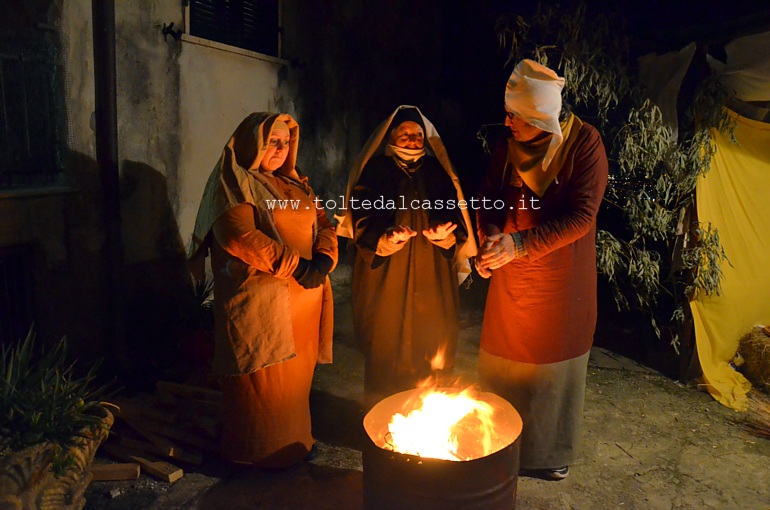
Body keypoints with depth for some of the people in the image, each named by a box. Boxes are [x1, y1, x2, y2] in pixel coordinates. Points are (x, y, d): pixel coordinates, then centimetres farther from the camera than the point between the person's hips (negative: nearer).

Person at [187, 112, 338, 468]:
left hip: (305, 298, 7)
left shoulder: (293, 182, 19)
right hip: (260, 301, -7)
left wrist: (324, 259, -6)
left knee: (298, 379, 14)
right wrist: (295, 266, -19)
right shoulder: (235, 183, -5)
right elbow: (239, 236, -20)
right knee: (266, 383, 1)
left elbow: (323, 222, 15)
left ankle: (295, 443, 30)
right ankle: (263, 453, 18)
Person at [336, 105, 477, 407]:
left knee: (433, 353, 6)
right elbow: (363, 225, -9)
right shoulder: (374, 171, 2)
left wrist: (444, 234, -18)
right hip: (387, 279, -3)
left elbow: (456, 220, 5)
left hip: (433, 279, 3)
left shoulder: (437, 172, 12)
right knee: (387, 351, 2)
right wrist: (388, 238, -29)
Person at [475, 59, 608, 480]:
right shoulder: (507, 145, -2)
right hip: (509, 276, 4)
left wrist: (519, 243, -28)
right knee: (501, 359, 12)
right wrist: (490, 233, -17)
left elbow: (581, 216, -20)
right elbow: (488, 195, 4)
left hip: (560, 279, -3)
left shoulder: (584, 142, -14)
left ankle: (552, 452, 34)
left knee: (553, 362, 11)